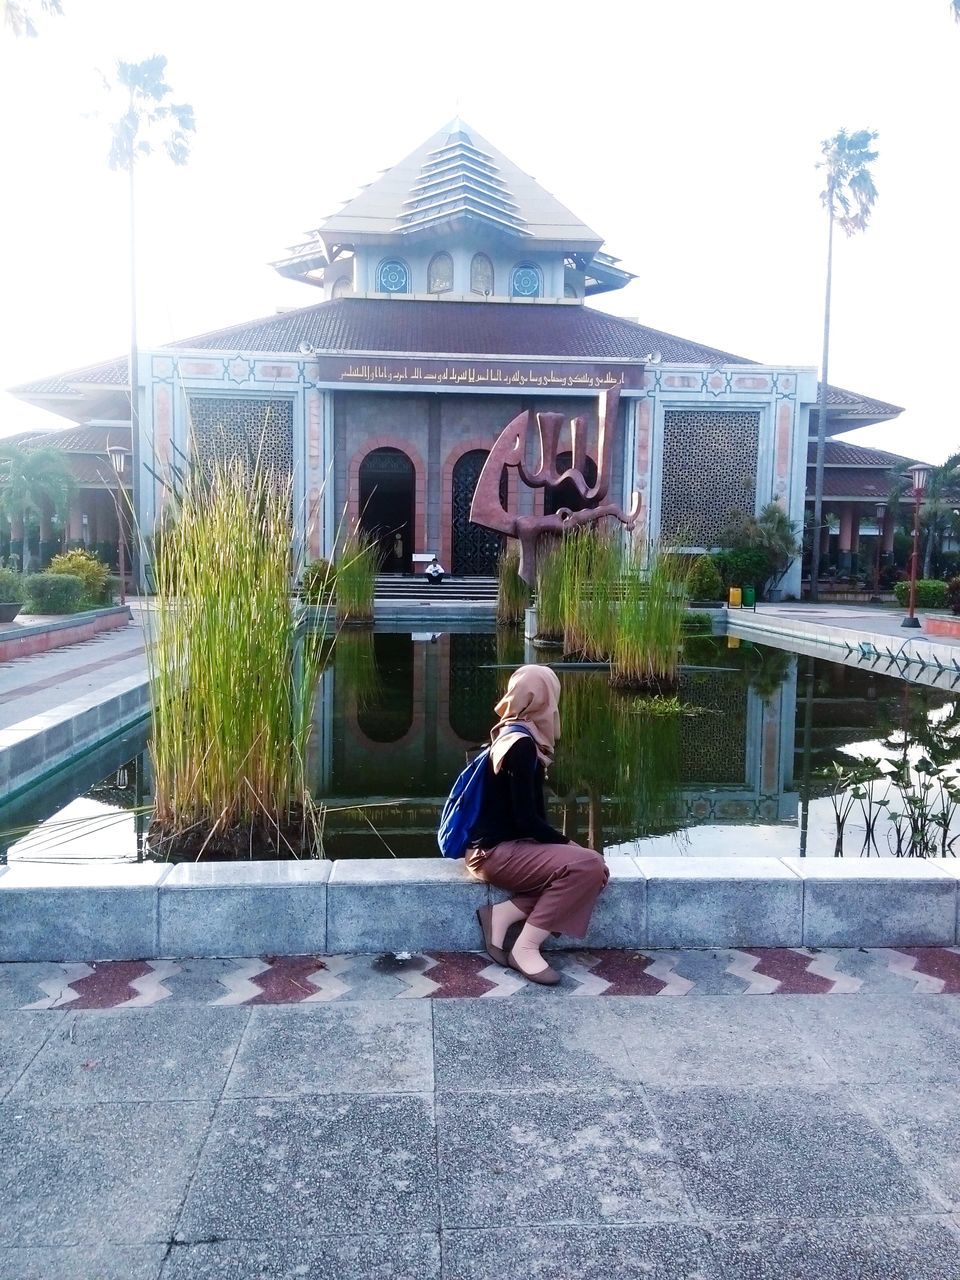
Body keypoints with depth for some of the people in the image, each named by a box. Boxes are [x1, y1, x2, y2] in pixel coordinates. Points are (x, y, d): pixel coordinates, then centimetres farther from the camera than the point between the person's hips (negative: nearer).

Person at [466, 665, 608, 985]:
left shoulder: (514, 735, 11)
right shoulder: (521, 744, -18)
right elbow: (526, 819, -20)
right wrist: (569, 845, -9)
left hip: (507, 845, 9)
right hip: (495, 852, -9)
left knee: (595, 870, -1)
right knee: (588, 865, -22)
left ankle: (501, 914, -1)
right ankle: (526, 948, -14)